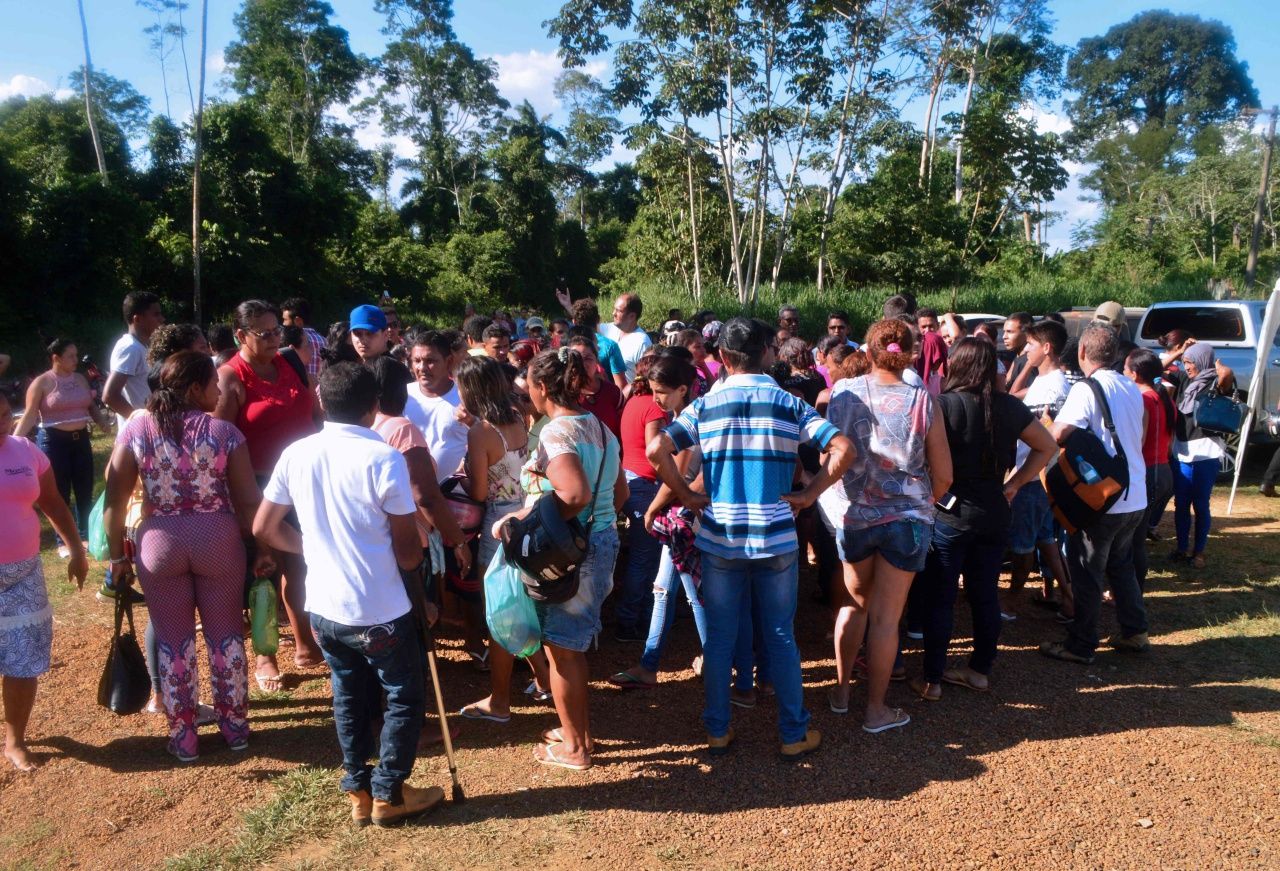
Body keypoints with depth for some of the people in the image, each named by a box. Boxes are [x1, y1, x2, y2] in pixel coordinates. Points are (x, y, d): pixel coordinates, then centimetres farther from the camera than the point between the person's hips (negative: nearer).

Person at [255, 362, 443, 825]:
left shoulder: (296, 454, -2)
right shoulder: (384, 458, -18)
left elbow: (264, 529, 7)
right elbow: (407, 553, -15)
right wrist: (414, 556, 7)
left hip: (324, 607, 6)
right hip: (380, 610, -5)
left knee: (349, 697, 21)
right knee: (405, 698, 14)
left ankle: (359, 791, 30)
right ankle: (388, 793, 21)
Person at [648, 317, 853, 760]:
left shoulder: (705, 405, -1)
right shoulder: (790, 404, -1)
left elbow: (657, 449, -13)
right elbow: (841, 449, -11)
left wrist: (687, 496, -2)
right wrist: (809, 494, -3)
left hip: (719, 540, 0)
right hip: (776, 539, 0)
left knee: (719, 637, 12)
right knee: (781, 637, 11)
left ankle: (717, 730, 22)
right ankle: (794, 734, 21)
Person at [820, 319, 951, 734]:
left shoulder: (843, 392, -6)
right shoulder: (922, 401, -10)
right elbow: (943, 475, -5)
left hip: (852, 515, 2)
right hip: (905, 518, -2)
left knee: (856, 602, 22)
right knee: (885, 617, 7)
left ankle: (841, 689, 32)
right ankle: (876, 709, 18)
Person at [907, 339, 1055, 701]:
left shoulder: (944, 404, -13)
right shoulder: (1009, 407, 2)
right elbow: (1047, 447, 12)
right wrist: (1014, 485, 12)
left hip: (949, 512, -4)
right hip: (993, 513, 5)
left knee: (939, 599, 4)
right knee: (985, 595, 15)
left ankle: (932, 679, 10)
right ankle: (980, 669, 27)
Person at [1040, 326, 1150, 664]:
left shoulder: (1087, 389, -17)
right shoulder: (1132, 388, 8)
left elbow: (1056, 435, -27)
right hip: (1136, 497, 8)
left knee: (1087, 572, 2)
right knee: (1121, 563, 23)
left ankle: (1080, 645, 9)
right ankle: (1134, 632, 30)